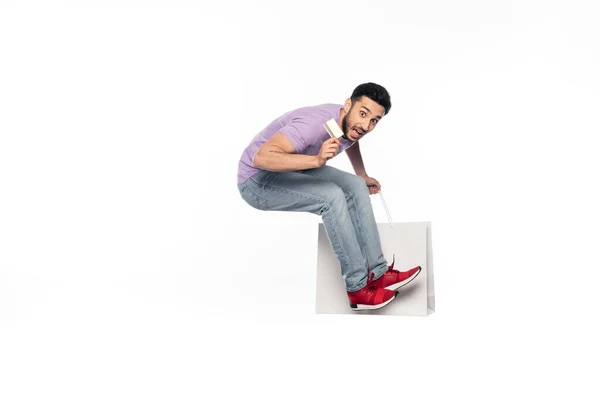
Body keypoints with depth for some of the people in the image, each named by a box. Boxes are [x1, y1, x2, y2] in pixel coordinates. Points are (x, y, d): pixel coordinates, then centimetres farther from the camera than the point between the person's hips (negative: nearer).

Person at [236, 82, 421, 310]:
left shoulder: (349, 124, -7)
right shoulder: (315, 123, -33)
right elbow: (262, 158, -44)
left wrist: (362, 175, 21)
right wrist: (317, 160, -51)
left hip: (294, 170, 9)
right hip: (257, 180, -8)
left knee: (355, 186, -6)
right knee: (332, 196, -27)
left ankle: (377, 272, -4)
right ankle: (358, 287, -17)